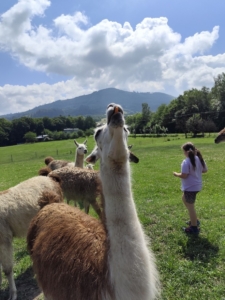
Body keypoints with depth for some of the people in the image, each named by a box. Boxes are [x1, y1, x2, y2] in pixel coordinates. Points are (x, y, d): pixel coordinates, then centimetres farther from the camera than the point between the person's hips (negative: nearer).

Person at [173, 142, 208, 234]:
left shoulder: (186, 162, -23)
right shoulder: (199, 159, 2)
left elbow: (184, 175, -25)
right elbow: (205, 170, 11)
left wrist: (176, 174, -7)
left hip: (190, 187, -9)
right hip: (197, 186, 9)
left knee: (190, 207, 5)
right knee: (184, 199, 28)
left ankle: (194, 228, 19)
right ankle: (194, 220, 35)